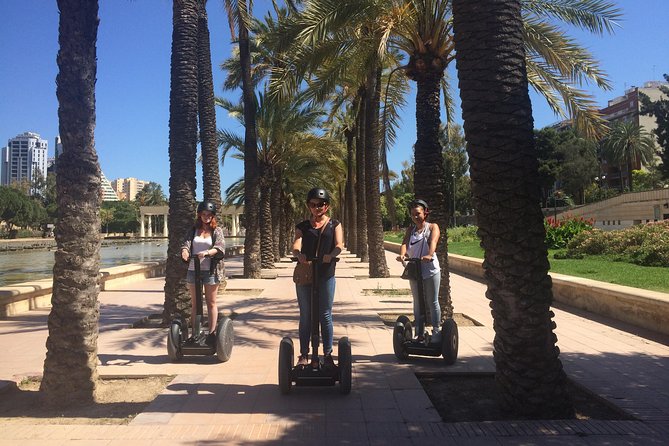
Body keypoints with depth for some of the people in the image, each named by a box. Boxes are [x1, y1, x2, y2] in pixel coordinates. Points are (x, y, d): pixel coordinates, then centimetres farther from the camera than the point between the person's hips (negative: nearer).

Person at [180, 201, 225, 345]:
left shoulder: (217, 230, 3)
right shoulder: (193, 230, 11)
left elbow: (220, 247, -11)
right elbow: (186, 243, -2)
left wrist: (206, 253, -29)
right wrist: (185, 252, -26)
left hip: (210, 270, -3)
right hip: (193, 270, 3)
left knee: (211, 302, 3)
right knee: (195, 303, 8)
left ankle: (212, 332, 8)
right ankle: (195, 332, 15)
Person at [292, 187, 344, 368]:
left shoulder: (334, 225, 10)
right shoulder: (303, 226, 11)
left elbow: (339, 245, -7)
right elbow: (296, 244, -7)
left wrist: (331, 255, -30)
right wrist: (298, 254, -31)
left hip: (326, 274, -1)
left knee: (325, 315, 3)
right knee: (305, 316, 5)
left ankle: (327, 355, 10)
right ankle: (304, 355, 12)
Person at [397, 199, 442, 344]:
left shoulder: (433, 227, 1)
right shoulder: (410, 230, 11)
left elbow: (433, 242, -19)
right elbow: (404, 243, -7)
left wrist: (429, 255, -39)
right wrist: (402, 254, -29)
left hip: (430, 269, -4)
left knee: (432, 302, 3)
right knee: (417, 303, 10)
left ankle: (436, 332, 13)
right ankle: (420, 334, 19)